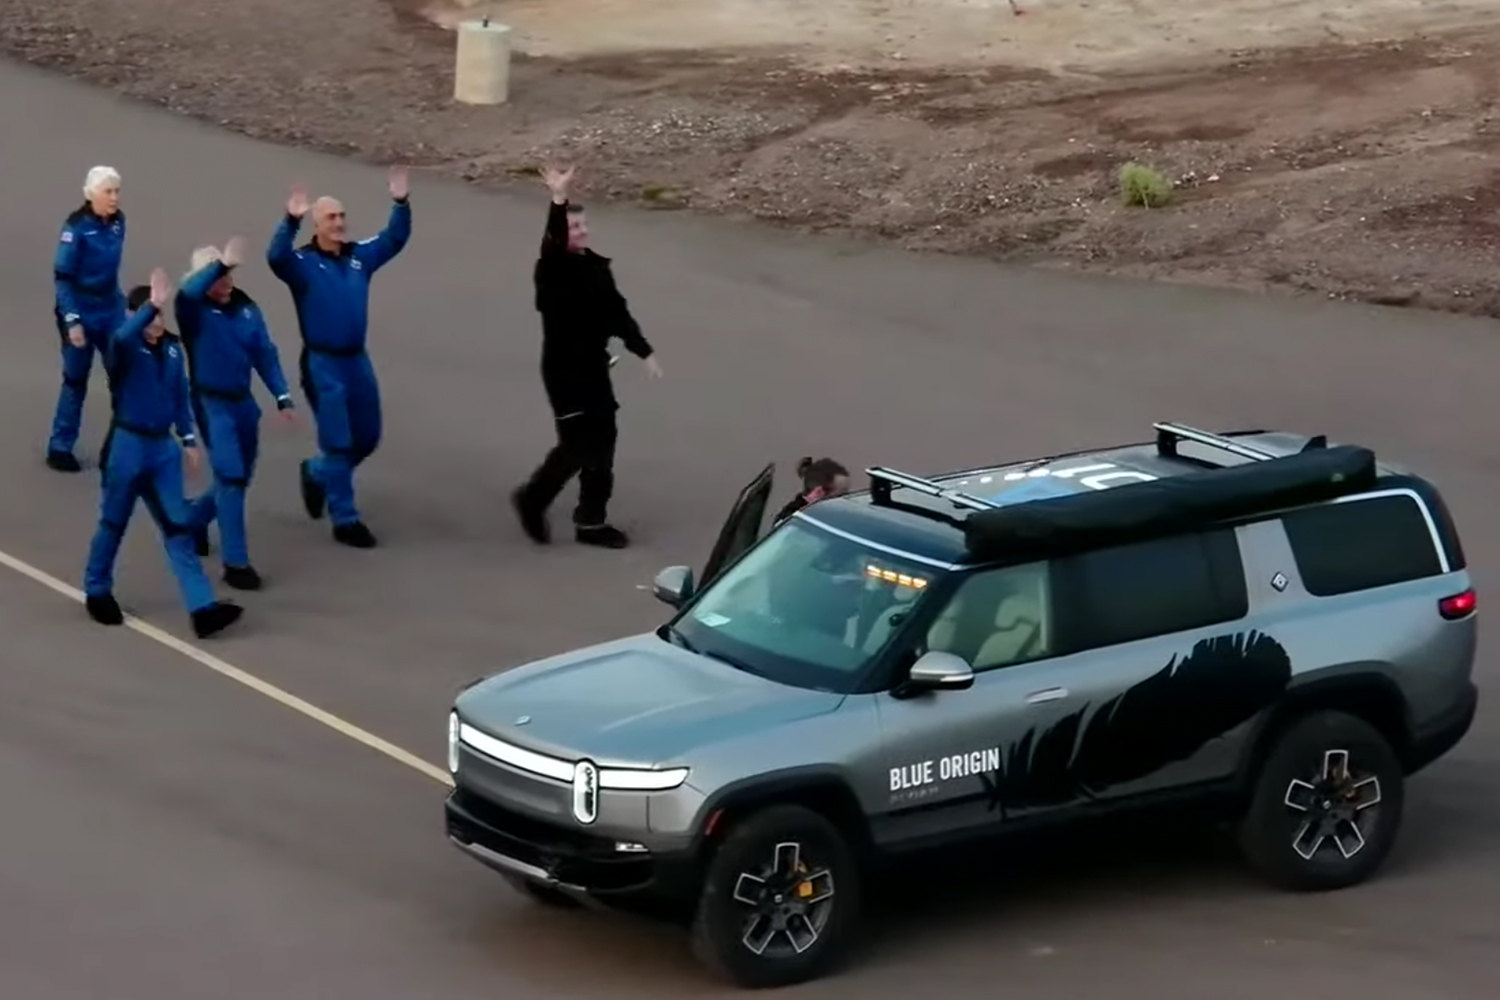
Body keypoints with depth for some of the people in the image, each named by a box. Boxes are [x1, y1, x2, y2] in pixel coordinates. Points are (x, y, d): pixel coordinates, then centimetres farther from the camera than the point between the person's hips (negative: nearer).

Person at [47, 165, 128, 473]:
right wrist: (71, 320, -20)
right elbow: (62, 276, -16)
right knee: (76, 379, 4)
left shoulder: (118, 221, -2)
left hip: (112, 308, 5)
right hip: (81, 309, -5)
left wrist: (117, 299, 15)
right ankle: (60, 448, 16)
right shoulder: (77, 226, -18)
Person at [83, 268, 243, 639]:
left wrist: (188, 438, 11)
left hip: (163, 446, 5)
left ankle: (202, 607, -4)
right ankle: (97, 592, 31)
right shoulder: (124, 348, -13)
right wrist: (150, 306, -46)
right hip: (128, 445, -5)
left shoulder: (172, 348, 5)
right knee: (114, 523, 10)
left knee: (178, 528, 1)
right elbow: (121, 336, -40)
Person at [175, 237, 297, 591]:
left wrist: (282, 397, -3)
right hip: (212, 404, -6)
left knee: (240, 477, 18)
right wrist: (221, 265, -52)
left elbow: (264, 353, 3)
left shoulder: (246, 307, 0)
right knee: (230, 477, -12)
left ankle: (195, 519, 45)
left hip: (243, 402, 6)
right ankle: (236, 562, -5)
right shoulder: (193, 309, -14)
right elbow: (188, 291, -38)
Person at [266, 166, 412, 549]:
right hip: (322, 363, -6)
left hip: (357, 359, 6)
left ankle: (316, 474, 39)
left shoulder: (359, 256, 6)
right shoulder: (302, 262, -11)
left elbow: (395, 239, 4)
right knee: (338, 442, -3)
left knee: (367, 438, 15)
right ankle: (345, 519, 6)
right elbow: (275, 257, -30)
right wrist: (291, 221, -45)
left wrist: (400, 203, -11)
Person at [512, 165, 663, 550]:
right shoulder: (552, 269, -13)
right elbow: (554, 240, -36)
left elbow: (617, 312, 14)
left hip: (594, 365, 7)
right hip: (564, 368, -7)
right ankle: (533, 499, 15)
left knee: (601, 439, 9)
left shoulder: (596, 266, 7)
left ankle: (592, 520, 19)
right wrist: (558, 200, -51)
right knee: (578, 444, -7)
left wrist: (644, 352, 13)